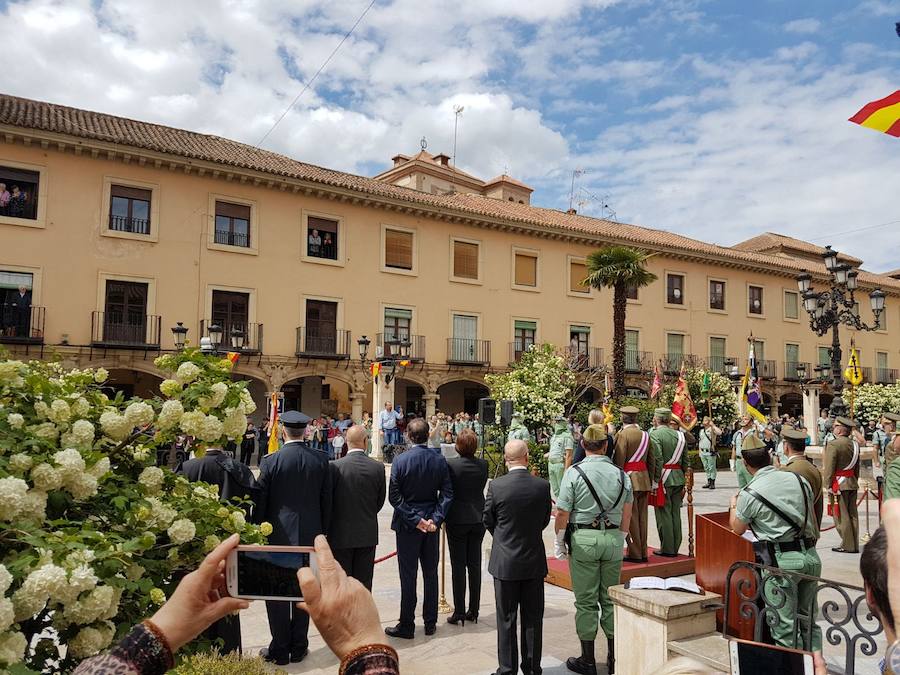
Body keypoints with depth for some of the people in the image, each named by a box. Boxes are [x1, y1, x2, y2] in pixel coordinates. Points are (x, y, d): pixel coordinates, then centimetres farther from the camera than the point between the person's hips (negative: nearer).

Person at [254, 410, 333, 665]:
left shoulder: (271, 461, -11)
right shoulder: (321, 459, -3)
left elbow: (260, 501, -7)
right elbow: (326, 499, 3)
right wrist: (323, 530, 13)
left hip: (278, 535, -3)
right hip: (310, 534, 3)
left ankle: (280, 650, 17)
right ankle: (298, 648, 22)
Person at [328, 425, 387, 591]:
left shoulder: (335, 466, -14)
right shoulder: (378, 467, -8)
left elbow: (328, 500, -5)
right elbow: (381, 500, 2)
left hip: (341, 534, -2)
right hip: (368, 534, 2)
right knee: (364, 582, 12)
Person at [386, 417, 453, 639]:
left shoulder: (400, 460, -13)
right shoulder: (439, 460, -3)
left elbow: (394, 496, -15)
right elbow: (447, 493, -6)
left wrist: (414, 519, -13)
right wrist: (435, 519, -8)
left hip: (407, 525, -4)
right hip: (432, 522, 4)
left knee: (408, 576, 4)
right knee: (431, 573, 14)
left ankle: (406, 625, 12)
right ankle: (430, 622, 23)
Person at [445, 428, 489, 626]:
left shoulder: (451, 465, -16)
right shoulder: (483, 465, -5)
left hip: (457, 520, -4)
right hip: (478, 518, 4)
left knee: (458, 566, 4)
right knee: (475, 565, 11)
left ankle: (459, 612, 8)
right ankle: (473, 611, 19)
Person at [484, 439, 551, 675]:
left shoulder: (496, 486, -15)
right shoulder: (543, 486, -10)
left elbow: (488, 520, -2)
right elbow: (545, 520, 3)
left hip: (505, 561, -2)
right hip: (535, 560, 2)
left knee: (506, 619, 10)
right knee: (533, 618, 14)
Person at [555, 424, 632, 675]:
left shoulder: (574, 472, -10)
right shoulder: (621, 474, 3)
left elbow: (562, 513, -10)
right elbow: (626, 515, 10)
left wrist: (560, 541, 2)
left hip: (583, 539, -4)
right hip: (613, 539, 4)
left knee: (586, 601, 5)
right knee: (611, 599, 14)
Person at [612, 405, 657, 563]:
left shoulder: (622, 434, -10)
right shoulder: (646, 435, 11)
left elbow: (618, 461, -13)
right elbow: (651, 461, 14)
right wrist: (650, 480, 21)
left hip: (629, 479, -7)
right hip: (644, 479, 7)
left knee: (630, 517, -1)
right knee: (642, 517, 11)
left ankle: (635, 553, 4)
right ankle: (643, 553, 18)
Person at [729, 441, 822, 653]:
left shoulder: (749, 493, -10)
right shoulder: (798, 479, 7)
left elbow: (737, 529, 5)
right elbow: (813, 521, 15)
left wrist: (733, 505, 23)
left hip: (781, 561, -6)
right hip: (811, 556, 6)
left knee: (784, 627, 4)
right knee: (808, 621, 19)